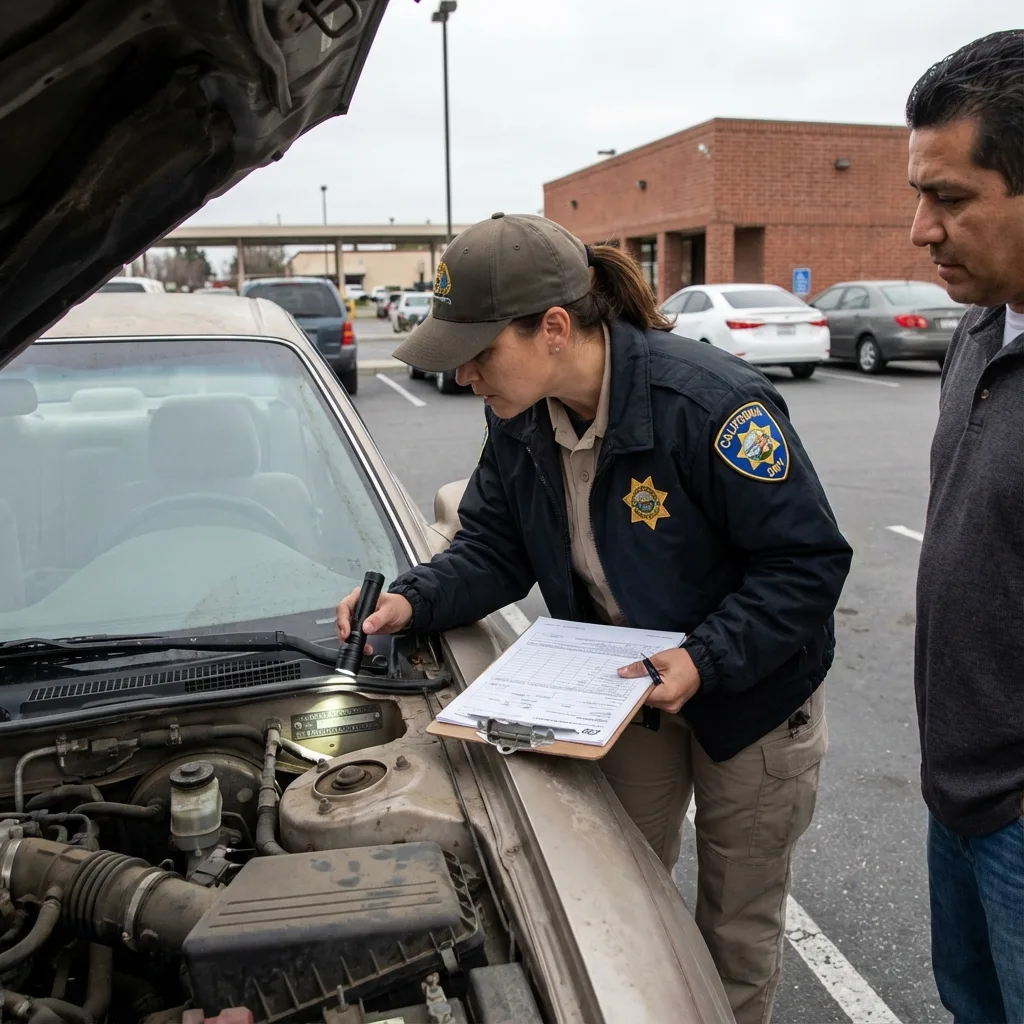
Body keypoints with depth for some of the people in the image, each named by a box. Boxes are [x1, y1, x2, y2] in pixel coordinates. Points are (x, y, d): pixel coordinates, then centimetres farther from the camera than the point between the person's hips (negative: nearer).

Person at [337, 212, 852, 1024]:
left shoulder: (709, 403, -31)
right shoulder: (520, 419, -10)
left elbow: (809, 562, -24)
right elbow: (494, 550, -1)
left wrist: (707, 659, -33)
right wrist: (414, 601, -18)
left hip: (750, 696, -5)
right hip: (628, 688, 5)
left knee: (736, 932, 16)